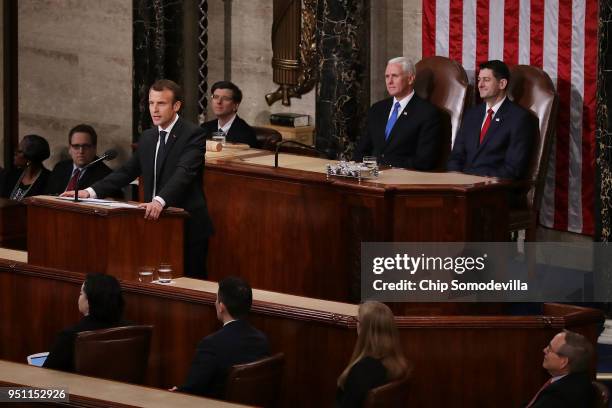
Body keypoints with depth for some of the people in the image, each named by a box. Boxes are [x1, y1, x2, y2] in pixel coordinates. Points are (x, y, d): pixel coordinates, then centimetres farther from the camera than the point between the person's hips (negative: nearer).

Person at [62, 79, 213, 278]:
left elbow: (183, 173, -23)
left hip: (187, 226, -6)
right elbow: (127, 171, 15)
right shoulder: (147, 137, 14)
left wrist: (160, 201, -39)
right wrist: (91, 192, 2)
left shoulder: (193, 135, -10)